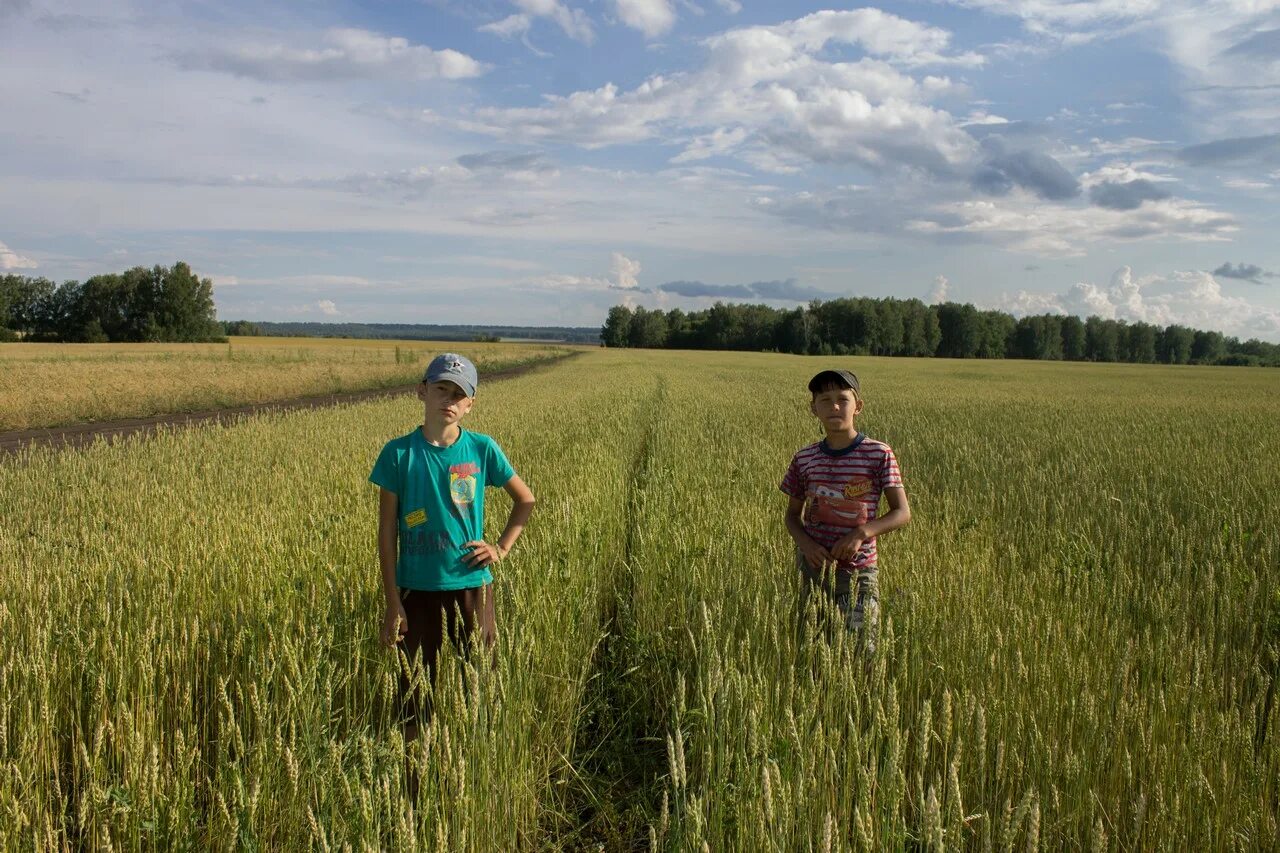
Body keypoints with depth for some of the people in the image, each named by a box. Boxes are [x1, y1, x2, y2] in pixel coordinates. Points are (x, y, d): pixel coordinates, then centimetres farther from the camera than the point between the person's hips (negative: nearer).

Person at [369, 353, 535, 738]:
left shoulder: (482, 449, -3)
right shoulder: (399, 453, -7)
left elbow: (525, 500, 11)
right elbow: (387, 533, -4)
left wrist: (501, 548, 0)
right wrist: (393, 603, -6)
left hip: (472, 586, 1)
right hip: (418, 590, -1)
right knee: (415, 691, 8)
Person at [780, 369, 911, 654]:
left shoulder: (879, 454, -8)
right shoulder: (804, 459, 1)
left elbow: (902, 513, -6)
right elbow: (793, 515, 10)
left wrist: (861, 533, -21)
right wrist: (806, 544, -11)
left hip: (858, 570, -3)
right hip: (813, 567, 3)